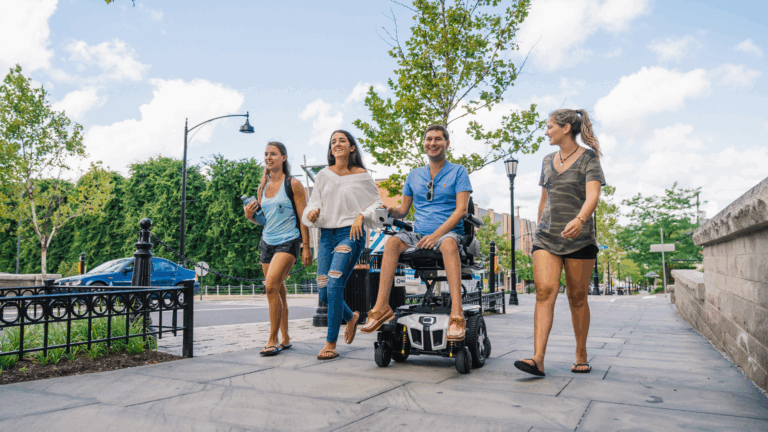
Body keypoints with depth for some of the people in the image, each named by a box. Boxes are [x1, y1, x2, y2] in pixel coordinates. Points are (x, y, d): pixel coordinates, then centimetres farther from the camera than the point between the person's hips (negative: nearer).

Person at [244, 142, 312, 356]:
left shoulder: (293, 185, -4)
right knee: (278, 291, 10)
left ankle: (272, 340, -11)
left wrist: (306, 247, -11)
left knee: (272, 286, -20)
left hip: (288, 242, -6)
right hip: (267, 242, 6)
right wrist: (250, 215, -3)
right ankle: (285, 338, 20)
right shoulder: (262, 187, 13)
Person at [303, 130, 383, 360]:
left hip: (350, 234, -4)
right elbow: (314, 203, 11)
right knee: (324, 294, 3)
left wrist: (361, 216, -10)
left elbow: (376, 203, 7)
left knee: (334, 285, -16)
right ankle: (351, 317, 34)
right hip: (326, 235, 5)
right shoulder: (323, 175, 10)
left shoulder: (361, 175, 2)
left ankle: (331, 344, -5)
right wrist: (312, 213, -11)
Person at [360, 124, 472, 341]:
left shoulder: (458, 171, 5)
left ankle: (456, 315, -46)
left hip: (449, 232, -4)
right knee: (392, 242, -26)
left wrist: (436, 234, -19)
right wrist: (391, 210, -5)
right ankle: (381, 307, -30)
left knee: (448, 243, -38)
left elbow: (461, 210, -6)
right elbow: (403, 209, 20)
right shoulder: (414, 175, 17)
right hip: (419, 234, 4)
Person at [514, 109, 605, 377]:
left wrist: (579, 220, -34)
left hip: (579, 237, -4)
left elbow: (593, 195, -17)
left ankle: (581, 356, 20)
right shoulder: (548, 161, 15)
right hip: (547, 236, 4)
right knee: (544, 291, -12)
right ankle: (538, 359, -18)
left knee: (577, 297, 3)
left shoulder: (588, 158, -2)